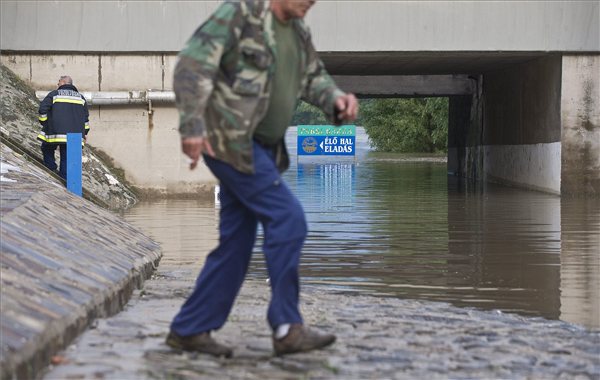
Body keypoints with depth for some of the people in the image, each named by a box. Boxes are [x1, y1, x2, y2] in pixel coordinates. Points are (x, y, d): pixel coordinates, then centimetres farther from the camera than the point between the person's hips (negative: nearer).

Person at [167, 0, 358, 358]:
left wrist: (337, 99, -6)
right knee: (288, 219, -14)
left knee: (236, 244, 9)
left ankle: (189, 329, 16)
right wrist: (192, 125, -26)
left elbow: (314, 76, 17)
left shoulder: (298, 31, 13)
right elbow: (193, 64, -17)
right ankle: (287, 327, -9)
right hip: (230, 142, -9)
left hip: (260, 148, 9)